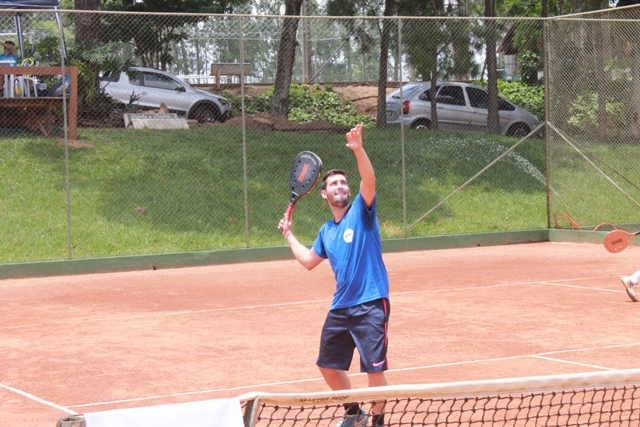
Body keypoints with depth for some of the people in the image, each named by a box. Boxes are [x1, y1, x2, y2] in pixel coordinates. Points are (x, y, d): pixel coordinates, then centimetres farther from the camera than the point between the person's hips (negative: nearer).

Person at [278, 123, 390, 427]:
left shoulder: (361, 211, -4)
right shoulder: (326, 231, 13)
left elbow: (369, 180, -23)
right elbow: (309, 261, 28)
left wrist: (358, 149, -36)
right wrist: (289, 235, 26)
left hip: (370, 305, -7)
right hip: (340, 308, 7)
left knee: (374, 368, -9)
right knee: (328, 366, 15)